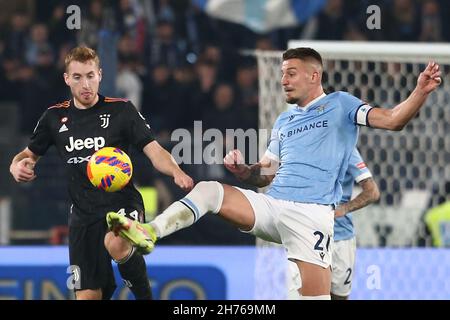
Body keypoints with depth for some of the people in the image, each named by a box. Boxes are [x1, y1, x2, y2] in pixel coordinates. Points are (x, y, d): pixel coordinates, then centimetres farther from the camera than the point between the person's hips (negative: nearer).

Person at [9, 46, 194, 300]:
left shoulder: (121, 110, -1)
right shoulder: (55, 117, 8)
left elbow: (154, 151, -6)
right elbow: (30, 154, 20)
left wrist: (177, 173, -26)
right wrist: (17, 166, -5)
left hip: (122, 203, -4)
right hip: (83, 214, 4)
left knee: (115, 244, -38)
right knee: (87, 296, -2)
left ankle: (145, 295, -15)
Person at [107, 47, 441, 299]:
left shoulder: (339, 105, 5)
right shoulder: (284, 121, 23)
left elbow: (392, 120, -7)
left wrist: (420, 92, -25)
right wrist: (241, 169, 3)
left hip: (310, 213, -6)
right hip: (270, 206, 6)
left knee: (317, 294, -15)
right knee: (208, 190, -12)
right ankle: (148, 233, -25)